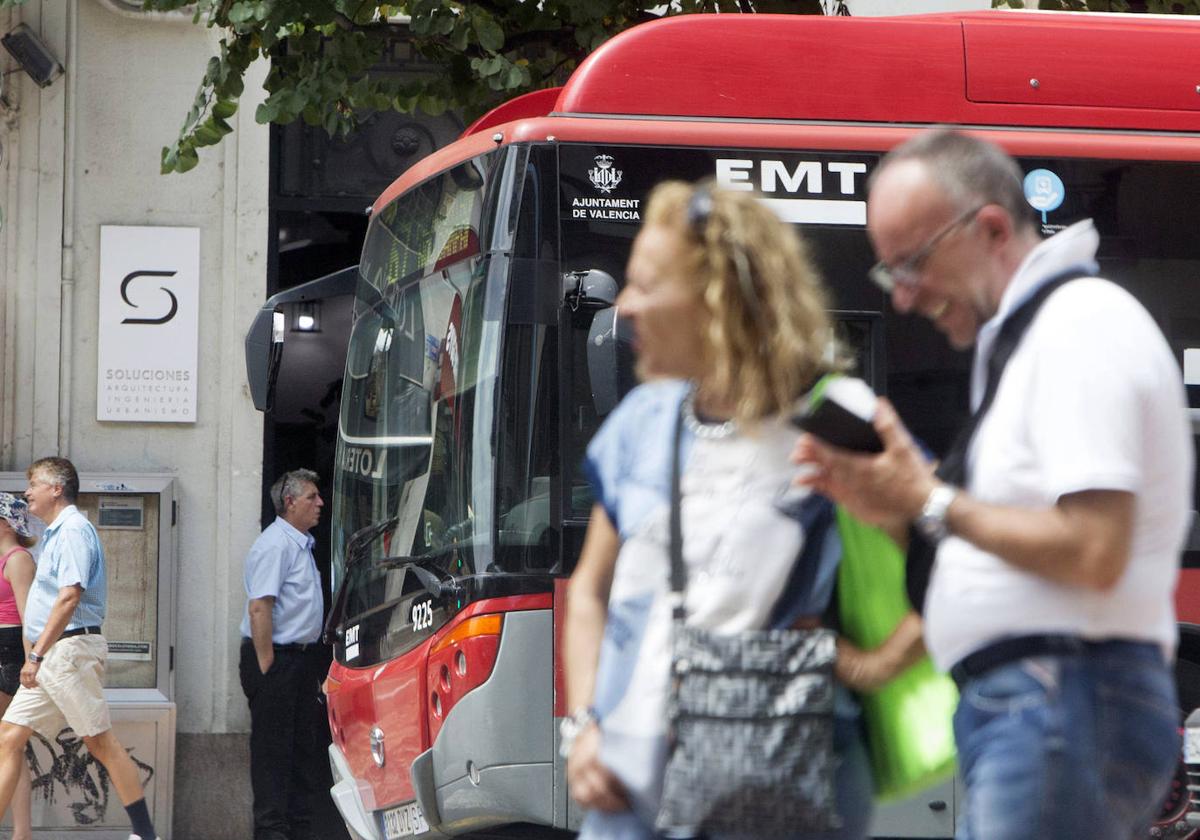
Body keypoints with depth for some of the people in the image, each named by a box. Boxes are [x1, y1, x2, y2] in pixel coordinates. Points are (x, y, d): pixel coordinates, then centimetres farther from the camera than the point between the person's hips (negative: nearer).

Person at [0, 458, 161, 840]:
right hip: (50, 655, 10)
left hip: (70, 649, -10)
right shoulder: (56, 533, 19)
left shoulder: (74, 530, -12)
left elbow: (69, 596, -22)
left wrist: (38, 655, -26)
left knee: (100, 742, -6)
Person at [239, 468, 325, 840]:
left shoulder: (301, 544, 17)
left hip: (301, 657, 10)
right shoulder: (275, 545, -14)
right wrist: (266, 667, -23)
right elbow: (259, 607, -21)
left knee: (303, 748, 11)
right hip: (276, 658, -10)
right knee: (273, 750, -7)